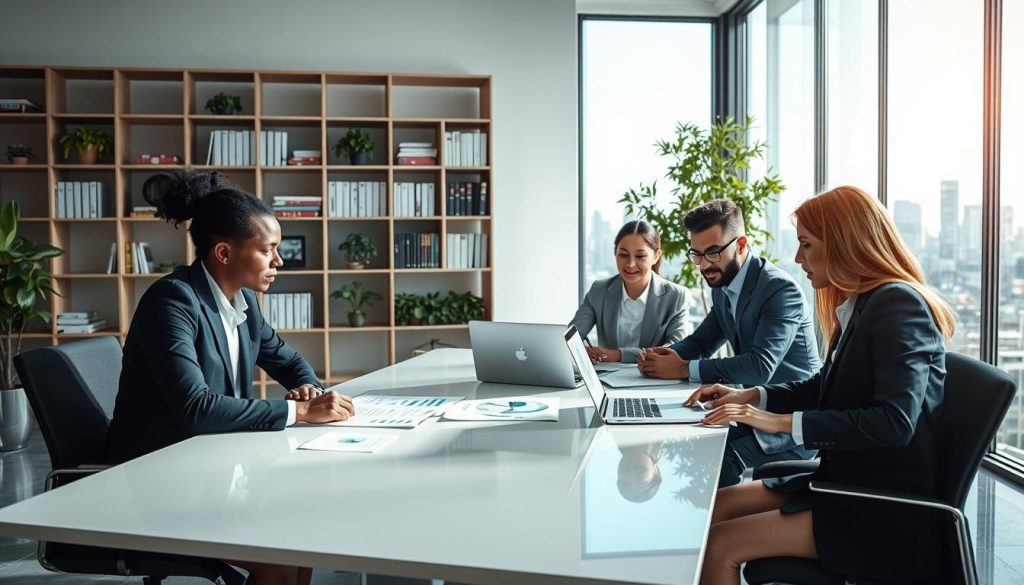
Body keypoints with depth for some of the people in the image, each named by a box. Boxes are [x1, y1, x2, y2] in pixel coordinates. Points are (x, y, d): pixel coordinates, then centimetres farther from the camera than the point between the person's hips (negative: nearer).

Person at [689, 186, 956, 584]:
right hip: (847, 482, 9)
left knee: (720, 544, -16)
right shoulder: (858, 306, 10)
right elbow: (825, 388, 21)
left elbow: (895, 421, -27)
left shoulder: (898, 304, -18)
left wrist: (783, 422, -26)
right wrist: (750, 396, 6)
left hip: (885, 514, -9)